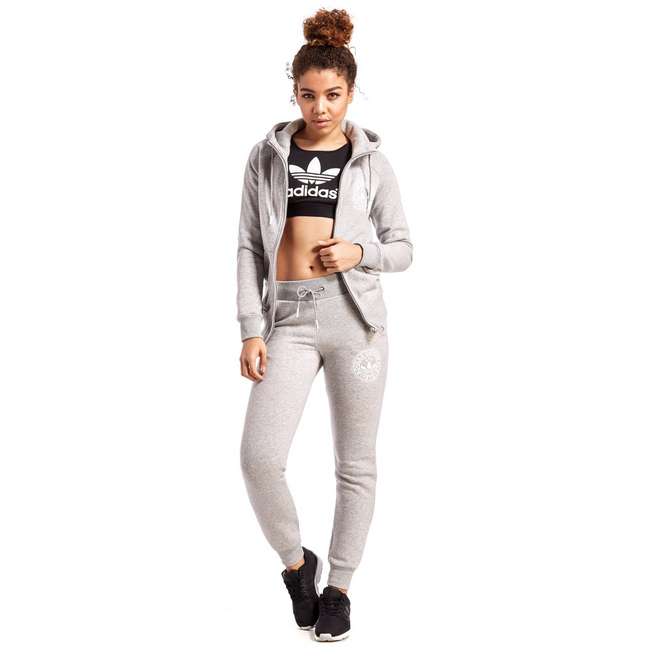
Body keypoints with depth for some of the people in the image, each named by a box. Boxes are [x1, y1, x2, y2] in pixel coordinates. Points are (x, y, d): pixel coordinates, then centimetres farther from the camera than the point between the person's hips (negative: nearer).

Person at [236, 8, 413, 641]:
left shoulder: (371, 161, 6)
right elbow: (249, 246, 6)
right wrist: (251, 329, -2)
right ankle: (295, 561, 14)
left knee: (356, 463, 5)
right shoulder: (268, 156, 7)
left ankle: (338, 586, 23)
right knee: (259, 456, -13)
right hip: (289, 316, 0)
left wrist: (360, 252, -11)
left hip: (355, 314, 0)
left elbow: (403, 249, 10)